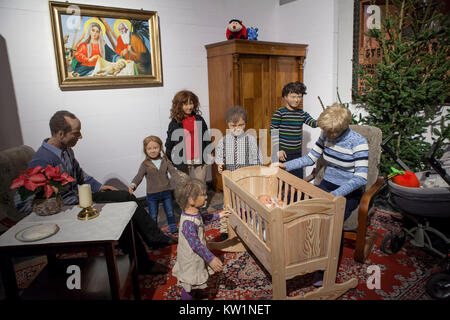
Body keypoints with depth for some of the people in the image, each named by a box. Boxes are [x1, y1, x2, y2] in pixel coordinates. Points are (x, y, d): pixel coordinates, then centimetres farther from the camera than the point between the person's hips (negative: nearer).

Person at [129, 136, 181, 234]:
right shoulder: (145, 164, -9)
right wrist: (133, 185, -34)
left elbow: (173, 171, -7)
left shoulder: (165, 161, -3)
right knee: (153, 216, 11)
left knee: (170, 212, 17)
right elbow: (139, 176, -15)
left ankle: (173, 228, 37)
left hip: (166, 192, 2)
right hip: (152, 194, -2)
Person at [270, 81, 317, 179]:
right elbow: (273, 133, -9)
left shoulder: (302, 113, 7)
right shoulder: (279, 113, -8)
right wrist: (278, 150, -13)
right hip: (283, 153, -5)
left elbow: (313, 123, -7)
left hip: (297, 153, 5)